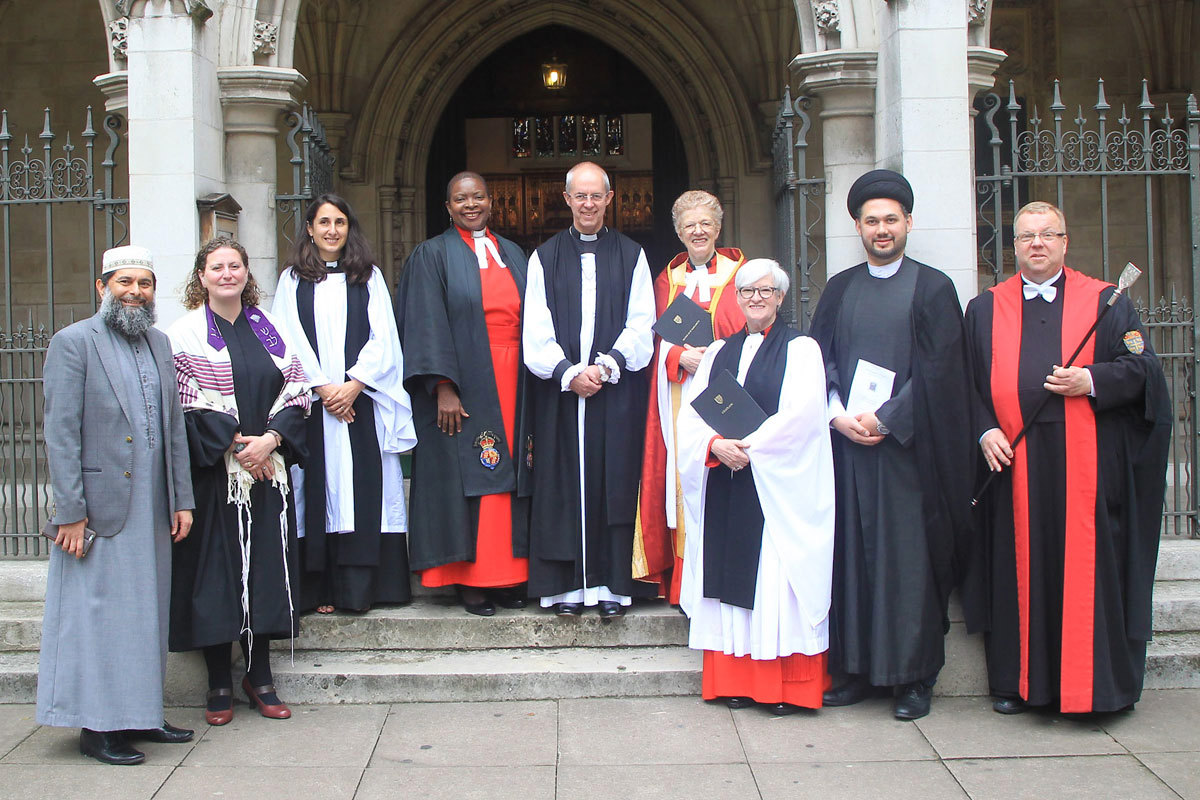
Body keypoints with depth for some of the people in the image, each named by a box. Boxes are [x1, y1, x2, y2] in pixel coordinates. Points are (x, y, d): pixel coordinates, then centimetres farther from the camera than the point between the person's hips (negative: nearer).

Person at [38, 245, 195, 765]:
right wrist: (70, 512, -15)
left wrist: (182, 500, 11)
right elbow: (61, 434, -10)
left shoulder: (159, 343, 13)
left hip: (152, 509, 7)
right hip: (100, 507, -6)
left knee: (146, 613, 12)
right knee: (98, 615, 0)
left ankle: (138, 715, 23)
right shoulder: (73, 343, -6)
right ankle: (97, 727, 9)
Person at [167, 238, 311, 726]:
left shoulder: (269, 329, 13)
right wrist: (234, 445, -15)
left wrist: (269, 439, -9)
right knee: (215, 570, 0)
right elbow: (186, 402, -8)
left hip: (267, 467, 4)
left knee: (265, 570, 5)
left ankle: (260, 677, 15)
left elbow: (296, 390, 6)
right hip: (211, 471, -3)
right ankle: (219, 685, 9)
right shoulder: (185, 333, 1)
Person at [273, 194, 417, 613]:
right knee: (319, 488, -3)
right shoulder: (293, 280, 11)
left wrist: (354, 384, -11)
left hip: (362, 401, 0)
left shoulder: (369, 277, 12)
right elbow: (290, 342, 2)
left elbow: (382, 339, 3)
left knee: (364, 490, -3)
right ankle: (322, 589, 1)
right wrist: (322, 388, -11)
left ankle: (359, 587, 0)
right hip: (311, 402, 0)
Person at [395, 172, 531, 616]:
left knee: (508, 473, 4)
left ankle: (508, 575, 11)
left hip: (511, 383, 4)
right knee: (465, 474, -4)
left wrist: (532, 386, 7)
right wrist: (443, 387, -17)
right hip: (463, 384, -4)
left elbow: (530, 318, 16)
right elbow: (428, 326, -7)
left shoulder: (512, 254, 16)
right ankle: (471, 578, 2)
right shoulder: (433, 255, 2)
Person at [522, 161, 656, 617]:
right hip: (560, 390, 1)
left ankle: (612, 583, 6)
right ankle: (566, 585, 7)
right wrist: (568, 372, -12)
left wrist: (607, 365, -13)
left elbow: (642, 324, 2)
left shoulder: (631, 256, 8)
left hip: (617, 390, 0)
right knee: (562, 484, 1)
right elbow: (536, 330, 2)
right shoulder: (544, 258, 9)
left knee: (614, 482, 0)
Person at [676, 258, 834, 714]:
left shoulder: (800, 349, 3)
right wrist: (716, 446, -14)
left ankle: (787, 685, 0)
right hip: (724, 486, 5)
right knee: (731, 578, 4)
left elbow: (800, 413, -11)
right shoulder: (718, 353, 16)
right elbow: (690, 413, 5)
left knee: (777, 579, -5)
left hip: (778, 484, -4)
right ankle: (735, 680, 10)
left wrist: (751, 447, -17)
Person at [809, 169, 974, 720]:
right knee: (853, 555, 5)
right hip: (848, 445, 4)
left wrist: (884, 419, -13)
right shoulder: (840, 289, 14)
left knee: (910, 559, -2)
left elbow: (938, 371, -6)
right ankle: (860, 670, 13)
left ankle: (915, 678, 7)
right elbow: (819, 359, 9)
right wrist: (838, 415, -7)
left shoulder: (932, 289, 2)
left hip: (908, 447, -4)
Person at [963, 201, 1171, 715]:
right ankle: (1017, 681, 13)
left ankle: (1093, 682, 7)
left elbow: (1142, 365, 4)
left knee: (1086, 569, -2)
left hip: (1086, 461, -1)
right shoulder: (985, 309, 13)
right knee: (1018, 569, 4)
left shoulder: (1105, 301, 9)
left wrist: (1093, 381, -13)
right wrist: (985, 431, -6)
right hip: (1013, 462, 2)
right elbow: (968, 383, 9)